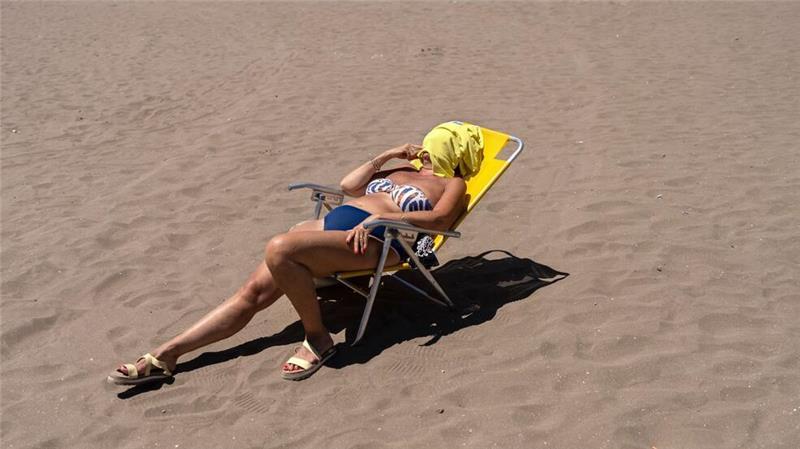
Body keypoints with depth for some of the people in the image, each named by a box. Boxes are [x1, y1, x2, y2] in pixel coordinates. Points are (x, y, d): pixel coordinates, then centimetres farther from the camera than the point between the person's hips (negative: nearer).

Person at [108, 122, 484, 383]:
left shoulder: (452, 184, 13)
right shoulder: (403, 171, 34)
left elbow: (440, 219, -9)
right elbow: (348, 185, 30)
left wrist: (380, 216, -19)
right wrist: (386, 156, 29)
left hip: (374, 240, -7)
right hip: (334, 221, 7)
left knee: (279, 249, -34)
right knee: (255, 290, -8)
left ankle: (317, 338, -17)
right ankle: (166, 354, -9)